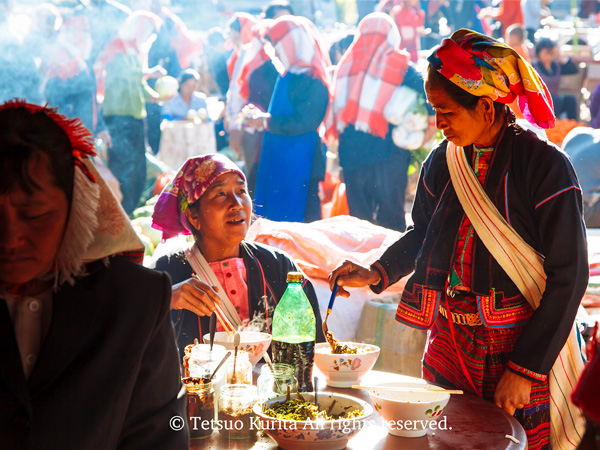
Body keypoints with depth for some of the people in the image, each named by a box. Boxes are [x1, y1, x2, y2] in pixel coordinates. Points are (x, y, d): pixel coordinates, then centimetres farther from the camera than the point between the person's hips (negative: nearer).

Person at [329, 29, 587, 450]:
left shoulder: (545, 166, -15)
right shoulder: (443, 161, 2)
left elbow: (568, 277, -14)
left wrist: (525, 370, -15)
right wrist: (378, 273, 1)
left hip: (520, 347, -5)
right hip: (449, 348, 5)